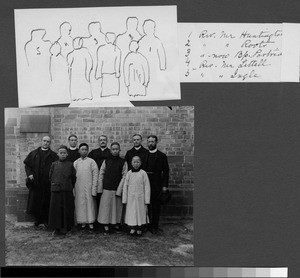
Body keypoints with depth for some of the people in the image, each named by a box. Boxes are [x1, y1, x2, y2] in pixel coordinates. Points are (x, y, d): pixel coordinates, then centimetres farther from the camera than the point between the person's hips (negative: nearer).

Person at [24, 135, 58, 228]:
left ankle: (46, 220, 14)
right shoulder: (33, 154, 10)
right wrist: (29, 174, -4)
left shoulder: (53, 155, 4)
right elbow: (27, 164, 10)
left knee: (46, 202, 2)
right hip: (35, 182, 2)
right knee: (35, 202, 4)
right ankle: (37, 219, 18)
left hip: (47, 183, -1)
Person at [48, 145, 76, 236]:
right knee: (56, 209, 3)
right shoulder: (54, 164, 6)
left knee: (67, 209, 2)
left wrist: (70, 186, 7)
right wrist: (54, 183, 9)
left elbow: (73, 177, 8)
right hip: (56, 190, 1)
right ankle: (56, 228, 11)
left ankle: (65, 227, 12)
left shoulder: (70, 164, 3)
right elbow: (50, 176, 15)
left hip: (67, 191, -1)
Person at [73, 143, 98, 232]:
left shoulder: (91, 161, 0)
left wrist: (94, 189, -8)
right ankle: (82, 223, 15)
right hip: (78, 188, 2)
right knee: (80, 205, 4)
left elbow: (95, 176, -3)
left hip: (89, 188, -2)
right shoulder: (75, 162, 7)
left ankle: (91, 224, 6)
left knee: (90, 204, 0)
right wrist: (73, 189, 1)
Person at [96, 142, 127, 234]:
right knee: (106, 207, 1)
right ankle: (106, 226, 10)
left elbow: (124, 176, -2)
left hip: (117, 189, -1)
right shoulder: (106, 161, 5)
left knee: (117, 207, 5)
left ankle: (117, 224, 20)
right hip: (106, 189, 1)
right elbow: (101, 174, 7)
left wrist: (119, 190, -8)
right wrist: (100, 188, 2)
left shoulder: (123, 162, 1)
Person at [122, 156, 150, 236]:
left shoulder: (143, 173, -5)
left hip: (140, 197, -1)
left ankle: (139, 229, 20)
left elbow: (147, 186, -3)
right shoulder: (129, 173, 0)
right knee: (131, 212, 5)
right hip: (131, 197, 1)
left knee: (140, 212, 6)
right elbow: (125, 186, 5)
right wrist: (124, 199, 4)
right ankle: (132, 228, 19)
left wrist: (147, 199, -5)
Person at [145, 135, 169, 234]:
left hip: (156, 184, -2)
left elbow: (165, 171, 0)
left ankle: (155, 226, 9)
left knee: (156, 206, 2)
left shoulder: (162, 156, 3)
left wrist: (165, 185, -7)